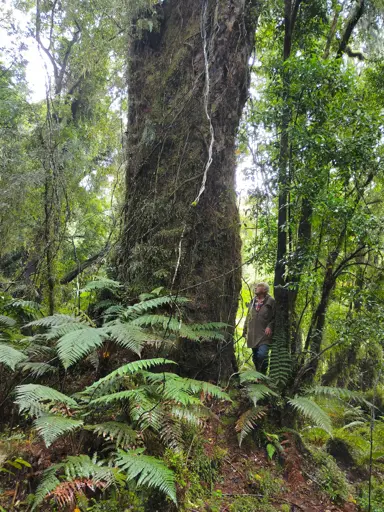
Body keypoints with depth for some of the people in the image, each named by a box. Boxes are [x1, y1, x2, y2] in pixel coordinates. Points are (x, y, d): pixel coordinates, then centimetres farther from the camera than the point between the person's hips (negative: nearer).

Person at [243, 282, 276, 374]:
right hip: (253, 335, 6)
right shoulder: (253, 301, 15)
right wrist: (245, 330, 16)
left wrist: (270, 326, -16)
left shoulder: (271, 301, -2)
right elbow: (248, 317, 20)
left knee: (262, 354, -19)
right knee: (255, 357, 11)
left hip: (264, 334, -6)